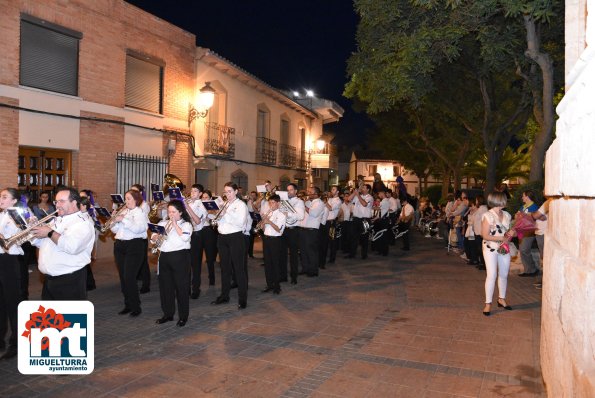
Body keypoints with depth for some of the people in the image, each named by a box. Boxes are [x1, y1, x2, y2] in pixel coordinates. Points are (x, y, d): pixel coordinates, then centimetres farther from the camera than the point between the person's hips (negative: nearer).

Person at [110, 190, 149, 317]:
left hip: (134, 247, -7)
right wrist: (114, 220, -5)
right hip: (120, 246, 7)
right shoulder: (123, 211, 14)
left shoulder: (141, 213, -4)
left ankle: (136, 307, 1)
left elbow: (138, 229, -20)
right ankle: (128, 305, 21)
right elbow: (115, 230, 13)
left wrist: (123, 219, -22)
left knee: (129, 278, -11)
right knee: (123, 277, 10)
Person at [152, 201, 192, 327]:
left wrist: (175, 224, -13)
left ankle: (183, 316, 11)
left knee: (181, 286, 0)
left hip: (180, 256, -5)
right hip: (164, 256, 6)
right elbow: (153, 238, 12)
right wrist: (157, 236, -10)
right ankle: (168, 314, 24)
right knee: (165, 286, 10)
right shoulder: (163, 223, 15)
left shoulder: (186, 224, -1)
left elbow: (185, 237, -20)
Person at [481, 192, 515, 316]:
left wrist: (512, 232, -5)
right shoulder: (488, 216, -12)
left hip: (504, 248, 6)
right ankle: (488, 303, -1)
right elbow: (485, 235, -15)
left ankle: (502, 299, 30)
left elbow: (509, 230, 18)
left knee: (504, 275, 12)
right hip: (491, 248, -6)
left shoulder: (507, 215, 7)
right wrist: (502, 238, -20)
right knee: (492, 275, -9)